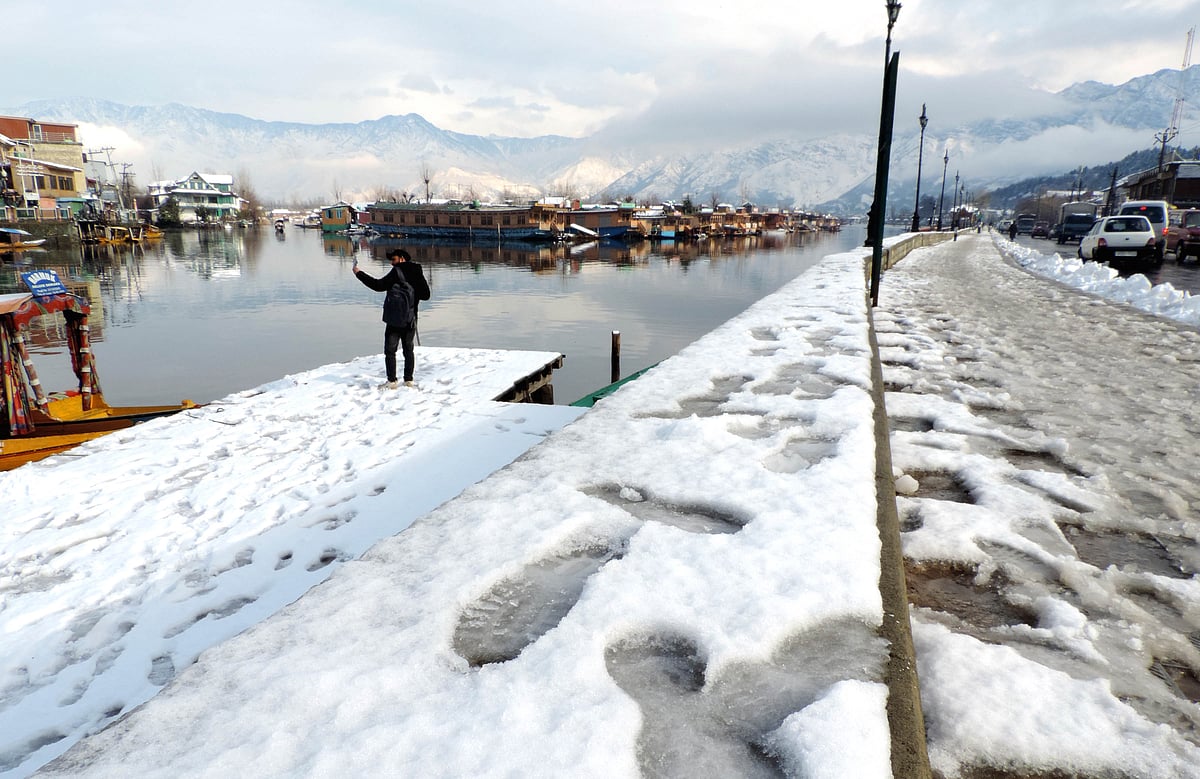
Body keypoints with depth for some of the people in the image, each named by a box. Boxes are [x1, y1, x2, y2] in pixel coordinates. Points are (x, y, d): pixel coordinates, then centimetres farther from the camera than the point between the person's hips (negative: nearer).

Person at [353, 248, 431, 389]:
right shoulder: (417, 273, 7)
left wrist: (359, 273, -14)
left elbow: (379, 286, -18)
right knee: (408, 349, 13)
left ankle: (392, 381, -1)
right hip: (411, 319, 6)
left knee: (390, 350, 2)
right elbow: (426, 295, 11)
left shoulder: (397, 272, -12)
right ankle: (409, 380, 14)